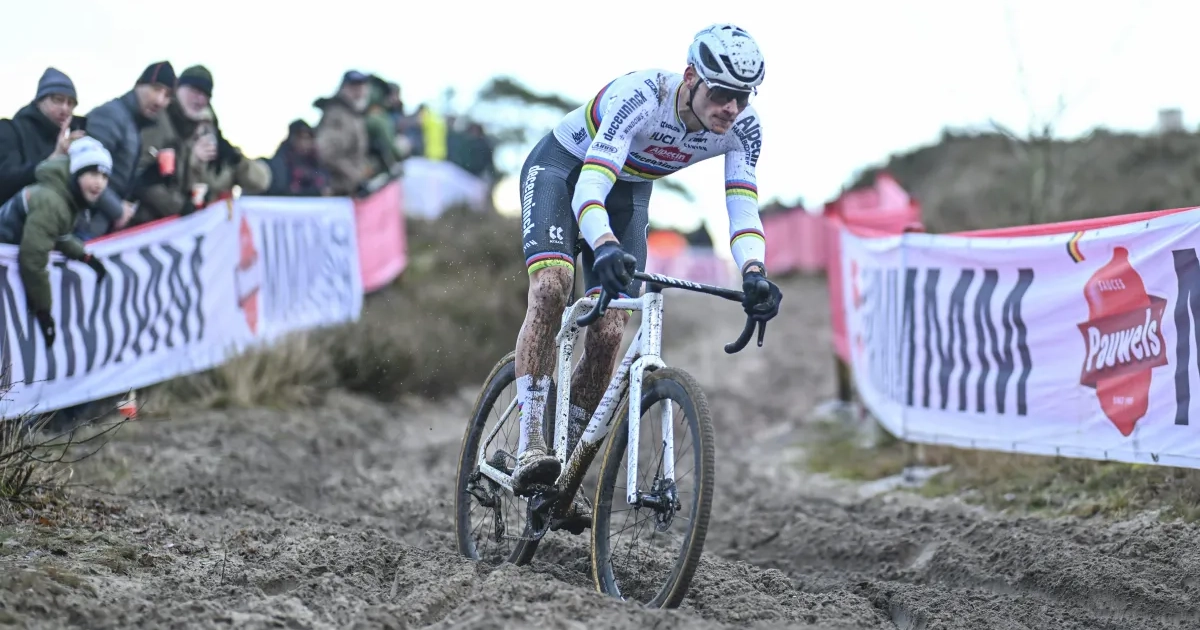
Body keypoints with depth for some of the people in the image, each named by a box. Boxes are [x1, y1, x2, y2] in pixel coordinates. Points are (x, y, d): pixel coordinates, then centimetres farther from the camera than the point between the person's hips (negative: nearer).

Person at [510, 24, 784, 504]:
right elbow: (588, 192, -45)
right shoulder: (641, 98, -37)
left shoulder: (742, 127, -22)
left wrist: (754, 274, -46)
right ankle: (529, 450, -33)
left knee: (609, 333, -10)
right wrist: (605, 248, -65)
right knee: (552, 285, -30)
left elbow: (743, 210, -26)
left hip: (629, 192, 5)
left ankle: (566, 472, 4)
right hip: (562, 168, -4)